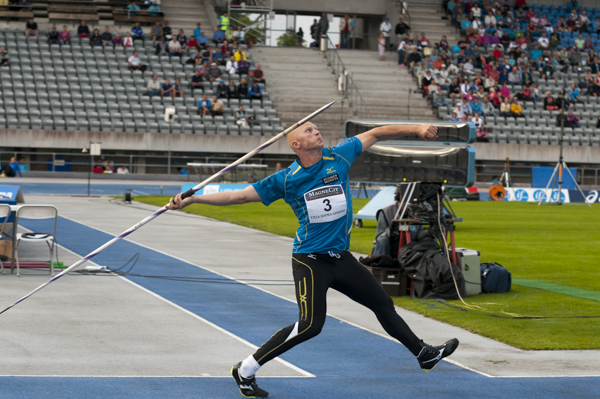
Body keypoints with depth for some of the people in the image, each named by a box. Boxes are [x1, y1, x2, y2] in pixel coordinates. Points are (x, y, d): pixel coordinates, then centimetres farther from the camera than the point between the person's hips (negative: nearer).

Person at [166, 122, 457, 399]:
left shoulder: (339, 157, 3)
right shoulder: (286, 180, -5)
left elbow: (375, 134, 13)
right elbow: (239, 196, -1)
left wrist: (416, 129, 9)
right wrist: (189, 199, -6)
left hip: (341, 258, 5)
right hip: (310, 260, -5)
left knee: (383, 304, 14)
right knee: (310, 325, -18)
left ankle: (424, 354, 32)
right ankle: (245, 370, -10)